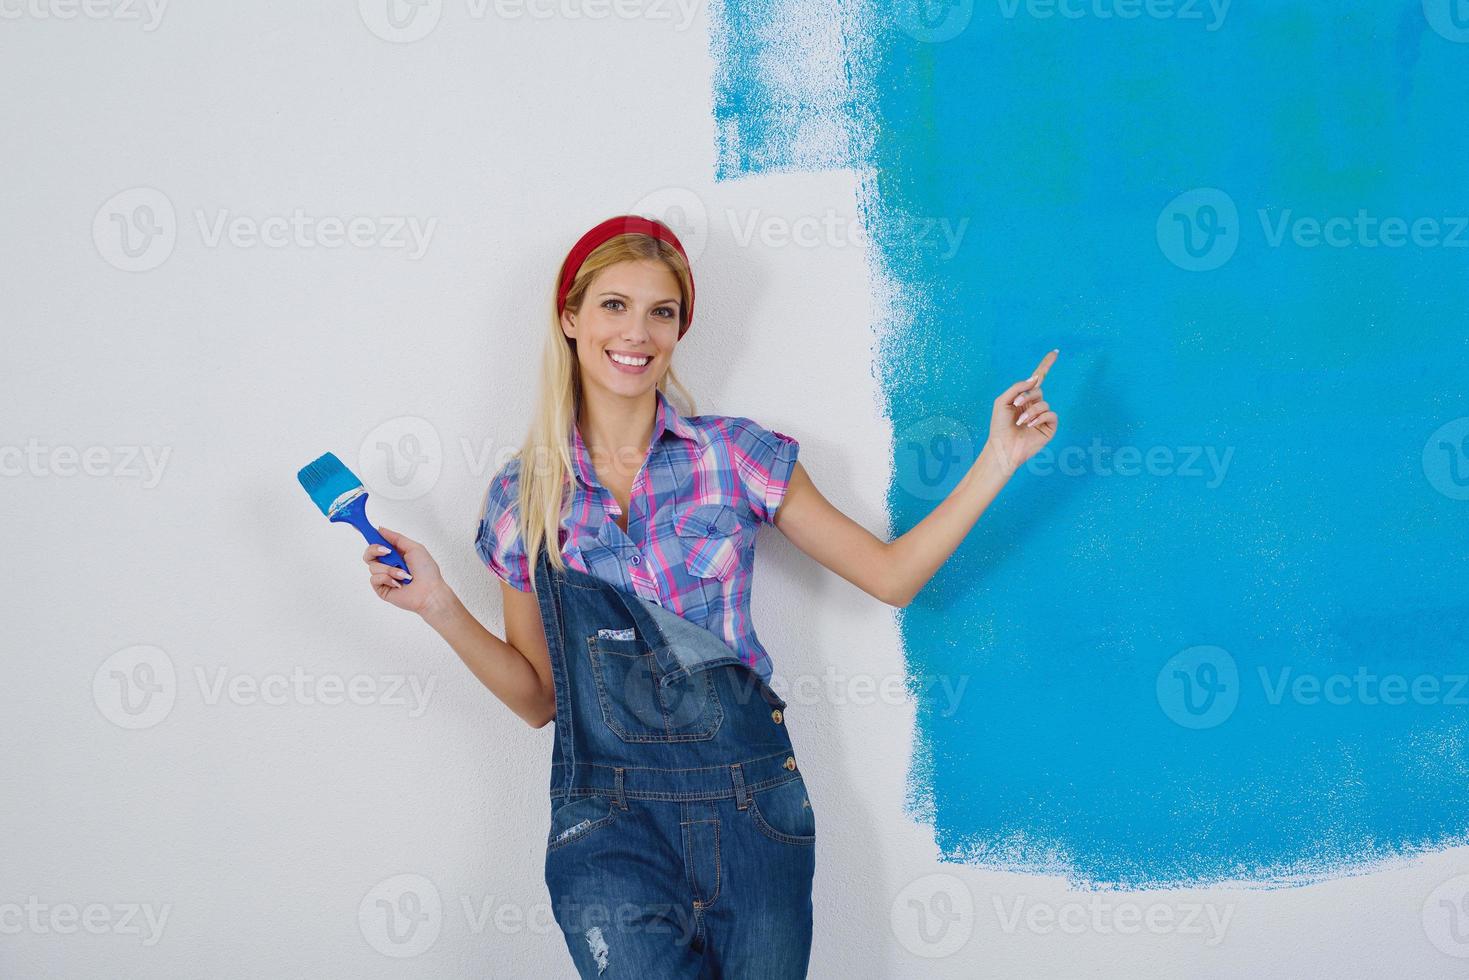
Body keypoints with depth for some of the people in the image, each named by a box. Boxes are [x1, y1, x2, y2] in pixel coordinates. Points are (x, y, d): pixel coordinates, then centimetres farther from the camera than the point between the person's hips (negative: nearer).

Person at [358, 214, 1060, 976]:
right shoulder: (521, 499, 4)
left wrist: (996, 462, -3)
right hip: (608, 826, 0)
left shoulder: (736, 455, 1)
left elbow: (889, 575, 4)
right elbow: (539, 697, 7)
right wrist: (439, 607, -4)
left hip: (751, 806, 1)